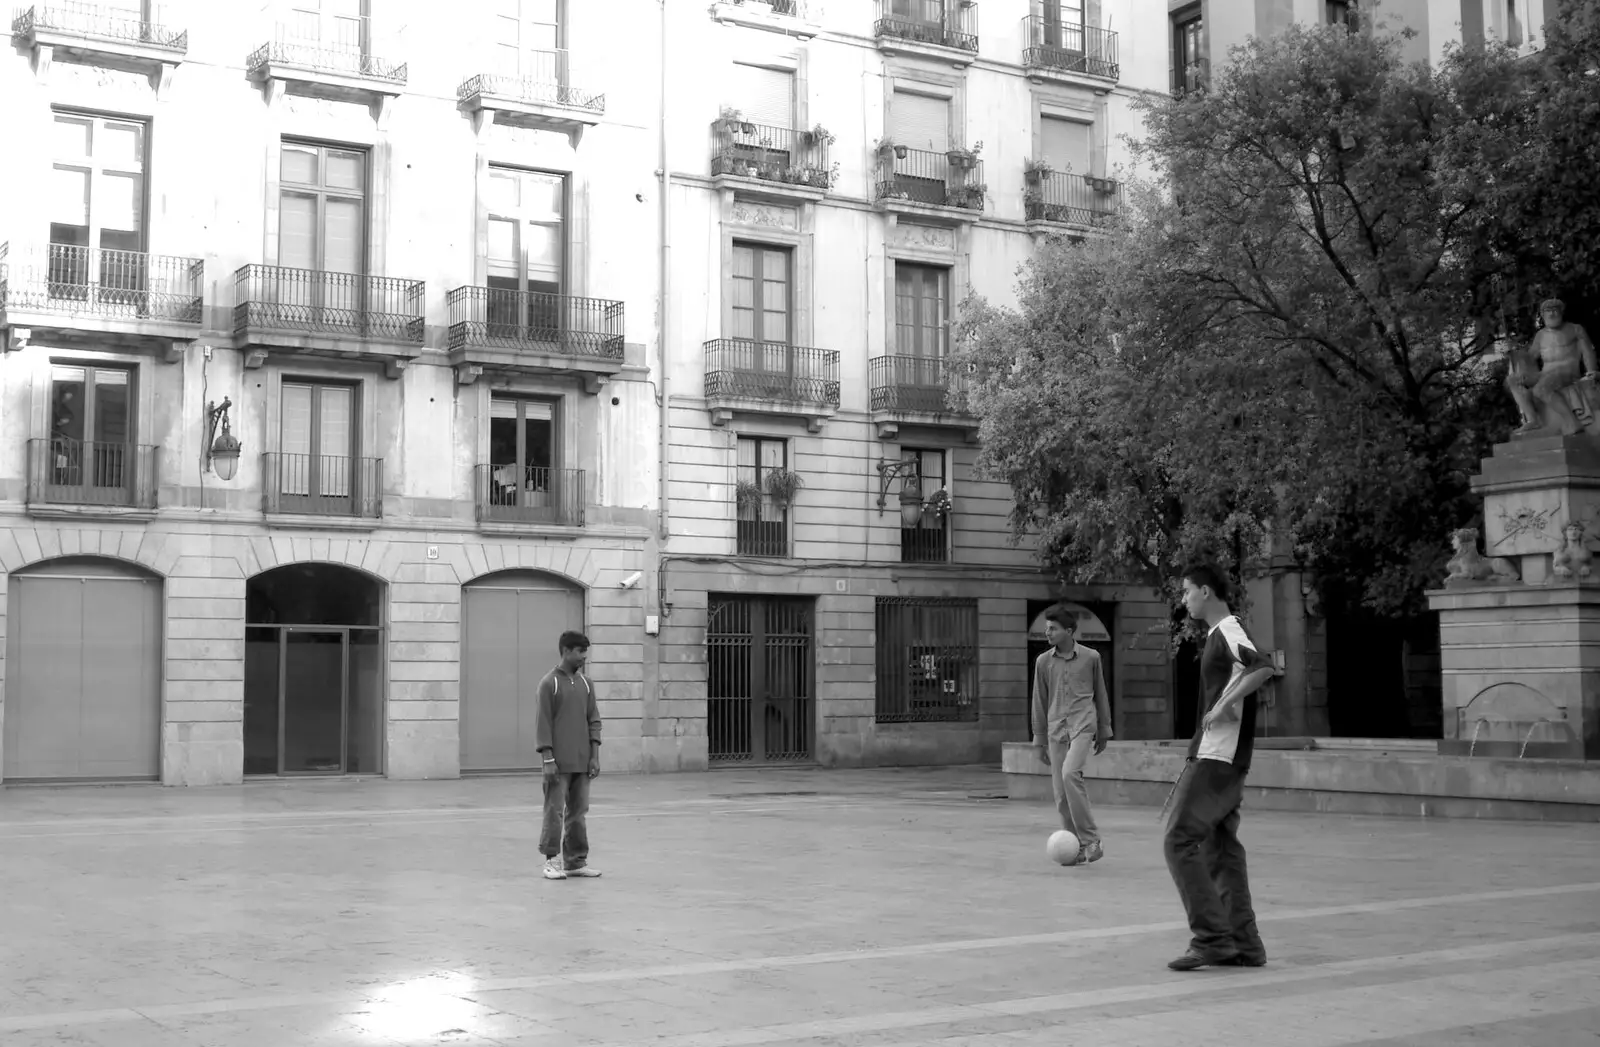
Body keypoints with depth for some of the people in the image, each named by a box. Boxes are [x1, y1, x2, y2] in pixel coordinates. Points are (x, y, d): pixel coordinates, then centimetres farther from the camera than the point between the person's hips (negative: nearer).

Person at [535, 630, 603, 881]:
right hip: (559, 763, -5)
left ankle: (576, 860, 14)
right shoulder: (549, 683, -5)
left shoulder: (585, 683, 10)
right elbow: (544, 724, -8)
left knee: (578, 811, 8)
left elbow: (593, 720, 11)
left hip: (582, 762, 5)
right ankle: (552, 860, 5)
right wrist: (548, 759, -12)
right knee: (554, 810, -3)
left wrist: (594, 755, 4)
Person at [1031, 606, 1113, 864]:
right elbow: (1039, 702, 12)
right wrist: (1040, 740, 11)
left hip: (1083, 724, -3)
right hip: (1056, 728, 3)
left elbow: (1100, 695, 12)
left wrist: (1104, 731, 14)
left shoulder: (1091, 657, 3)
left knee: (1070, 773, -25)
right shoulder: (1043, 662, 7)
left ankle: (1090, 839, -16)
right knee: (1061, 792, -1)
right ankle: (1076, 848, 12)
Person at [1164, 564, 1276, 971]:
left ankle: (1212, 938, -9)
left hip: (1215, 757, -10)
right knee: (1221, 849, 10)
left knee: (1180, 841, -9)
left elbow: (1263, 668, -29)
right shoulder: (1220, 635, 18)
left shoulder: (1227, 632, -12)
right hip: (1220, 758, 10)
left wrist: (1222, 706, -25)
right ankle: (1244, 945, 11)